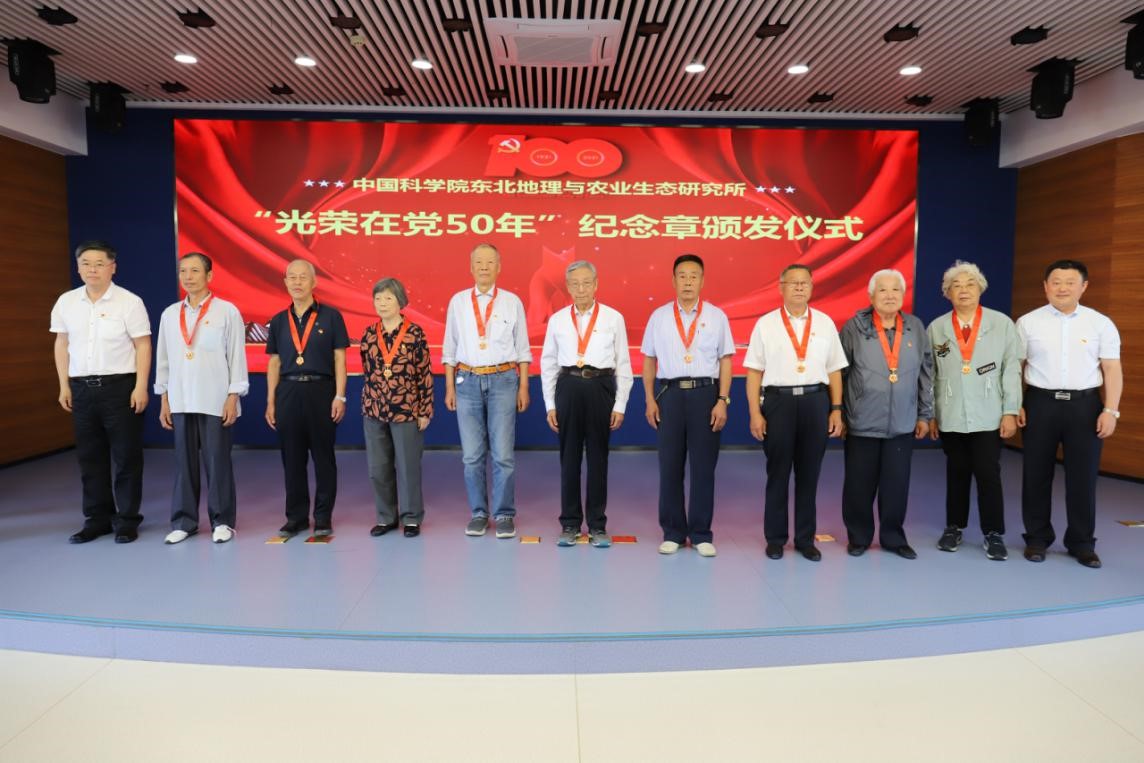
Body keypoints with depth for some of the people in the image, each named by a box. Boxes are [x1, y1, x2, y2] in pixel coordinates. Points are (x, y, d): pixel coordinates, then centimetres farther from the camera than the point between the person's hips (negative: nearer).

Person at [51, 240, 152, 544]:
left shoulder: (129, 302, -5)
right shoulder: (66, 302, 8)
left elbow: (143, 346, -6)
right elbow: (62, 345, 14)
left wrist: (141, 387, -12)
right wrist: (64, 385, 9)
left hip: (120, 385, -4)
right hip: (82, 387, 5)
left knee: (126, 456, 1)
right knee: (89, 456, 10)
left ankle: (127, 520, 12)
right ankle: (97, 519, 22)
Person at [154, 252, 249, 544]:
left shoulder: (227, 311, -2)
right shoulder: (169, 314, 10)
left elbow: (237, 357, -4)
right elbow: (163, 359, 12)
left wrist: (233, 398, -8)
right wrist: (164, 400, 9)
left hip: (216, 402, -4)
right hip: (180, 402, 4)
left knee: (217, 462, 2)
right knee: (184, 462, 9)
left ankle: (222, 521, 13)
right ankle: (183, 521, 19)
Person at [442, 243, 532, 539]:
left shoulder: (512, 302, 4)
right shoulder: (458, 302, 7)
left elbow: (522, 348, 7)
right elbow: (450, 349, 10)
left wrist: (523, 387, 3)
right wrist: (449, 387, 6)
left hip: (503, 380, -1)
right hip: (468, 381, 2)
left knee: (502, 454, 0)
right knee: (472, 455, 6)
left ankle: (503, 515, 12)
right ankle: (478, 513, 18)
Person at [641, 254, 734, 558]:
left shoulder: (716, 316, 4)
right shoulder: (659, 316, 7)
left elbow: (725, 361, 2)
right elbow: (649, 361, 9)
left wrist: (722, 401, -6)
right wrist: (650, 400, 2)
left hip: (705, 393, -1)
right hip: (669, 394, 1)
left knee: (703, 466, 4)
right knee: (670, 466, 6)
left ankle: (701, 534, 16)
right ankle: (672, 532, 18)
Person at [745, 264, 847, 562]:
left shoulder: (825, 323, 8)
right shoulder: (765, 324, 2)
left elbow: (834, 370, 8)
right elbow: (754, 372, 0)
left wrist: (836, 409, 2)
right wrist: (755, 413, -5)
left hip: (815, 401, 2)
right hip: (778, 401, -2)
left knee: (809, 473, 8)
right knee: (777, 473, 6)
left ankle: (806, 538, 21)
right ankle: (775, 538, 19)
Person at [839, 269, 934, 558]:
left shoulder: (916, 328, 4)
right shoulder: (854, 327, -4)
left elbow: (926, 374, 9)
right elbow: (839, 373, -2)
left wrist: (925, 414, 8)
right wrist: (838, 414, -2)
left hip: (903, 424, 2)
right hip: (862, 423, -2)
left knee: (897, 484, 8)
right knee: (859, 484, 6)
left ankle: (893, 537, 25)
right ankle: (858, 537, 22)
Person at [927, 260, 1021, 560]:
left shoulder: (1002, 324, 1)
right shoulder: (936, 328, 4)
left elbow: (1011, 370, -1)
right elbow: (929, 374, 5)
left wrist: (1010, 411, -5)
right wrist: (929, 413, 4)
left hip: (989, 416, -1)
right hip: (950, 416, 2)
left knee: (988, 474, 0)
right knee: (956, 473, 11)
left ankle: (994, 534, 12)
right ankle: (954, 527, 24)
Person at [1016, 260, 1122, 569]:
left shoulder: (1101, 324, 3)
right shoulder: (1028, 322, 2)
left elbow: (1112, 370, 2)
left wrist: (1110, 410, -5)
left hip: (1085, 404, 0)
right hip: (1040, 403, 0)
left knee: (1083, 476, 5)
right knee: (1036, 474, 7)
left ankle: (1082, 542, 19)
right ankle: (1037, 537, 21)